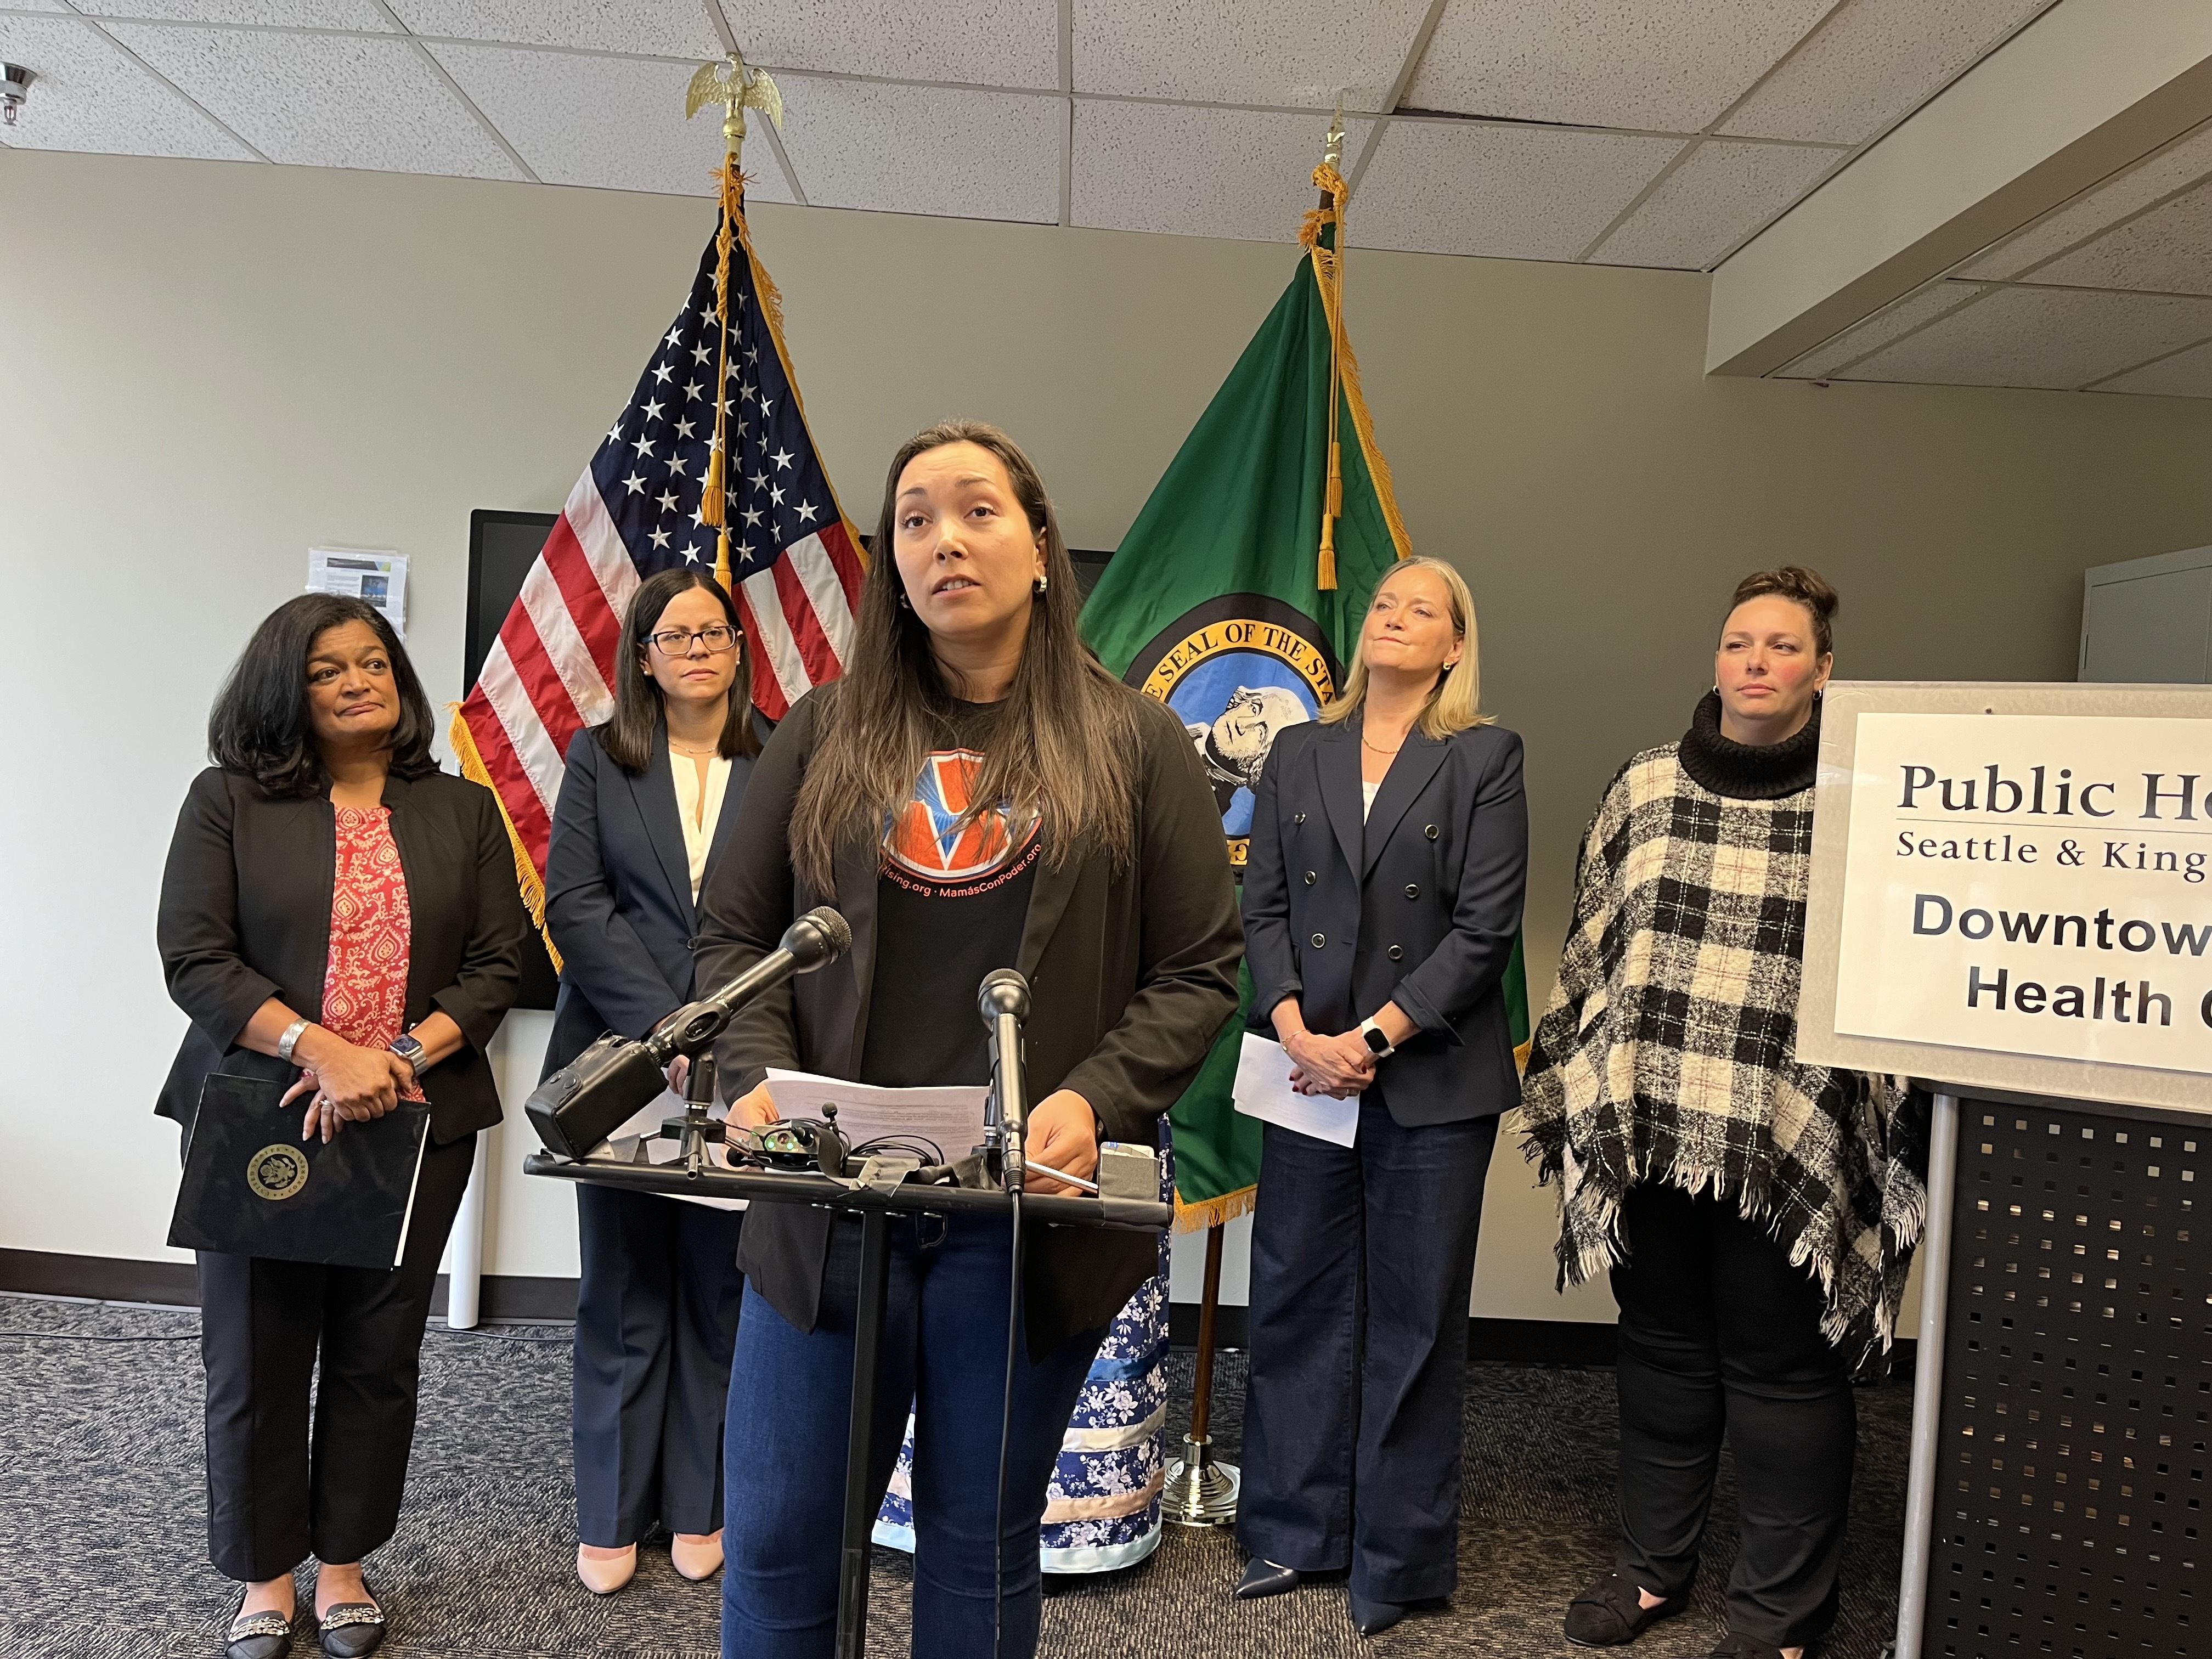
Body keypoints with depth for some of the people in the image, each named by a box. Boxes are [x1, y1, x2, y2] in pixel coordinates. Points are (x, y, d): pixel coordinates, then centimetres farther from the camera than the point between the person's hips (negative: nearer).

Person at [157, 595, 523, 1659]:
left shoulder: (464, 812, 8)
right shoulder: (227, 803, 2)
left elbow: (496, 965, 3)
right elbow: (194, 957, -7)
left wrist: (402, 1056, -13)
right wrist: (320, 1049, -19)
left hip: (415, 1124, 2)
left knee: (378, 1357, 9)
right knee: (256, 1356, 6)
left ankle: (343, 1565, 26)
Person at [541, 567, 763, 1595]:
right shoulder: (598, 757, 7)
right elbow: (573, 904, -1)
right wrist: (668, 1027, -11)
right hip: (624, 1057, 0)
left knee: (719, 1289, 8)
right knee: (623, 1291, 7)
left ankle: (698, 1507, 22)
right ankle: (610, 1515, 22)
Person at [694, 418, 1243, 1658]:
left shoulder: (1134, 743, 3)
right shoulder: (825, 734, 8)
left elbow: (1200, 970, 0)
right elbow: (734, 935, 9)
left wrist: (1095, 1103, -16)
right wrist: (760, 1077, -9)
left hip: (1027, 1212, -1)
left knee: (984, 1544, 14)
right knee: (778, 1543, 10)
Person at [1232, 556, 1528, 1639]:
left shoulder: (1486, 759, 0)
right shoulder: (1297, 755, 11)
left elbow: (1485, 928, -7)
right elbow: (1262, 907, 6)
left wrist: (1375, 1037, -13)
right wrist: (1297, 1034, -9)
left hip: (1430, 1079, -3)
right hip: (1307, 1065, 3)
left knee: (1414, 1320, 6)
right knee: (1297, 1303, 10)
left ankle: (1397, 1558, 22)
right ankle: (1295, 1533, 25)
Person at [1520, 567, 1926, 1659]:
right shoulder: (1644, 789, 6)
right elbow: (1590, 949, 12)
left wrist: (1894, 1140, -4)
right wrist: (1568, 1097, 11)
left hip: (1792, 1146, -3)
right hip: (1650, 1130, 3)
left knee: (1781, 1367, 8)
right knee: (1662, 1347, 16)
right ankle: (1653, 1566, 34)